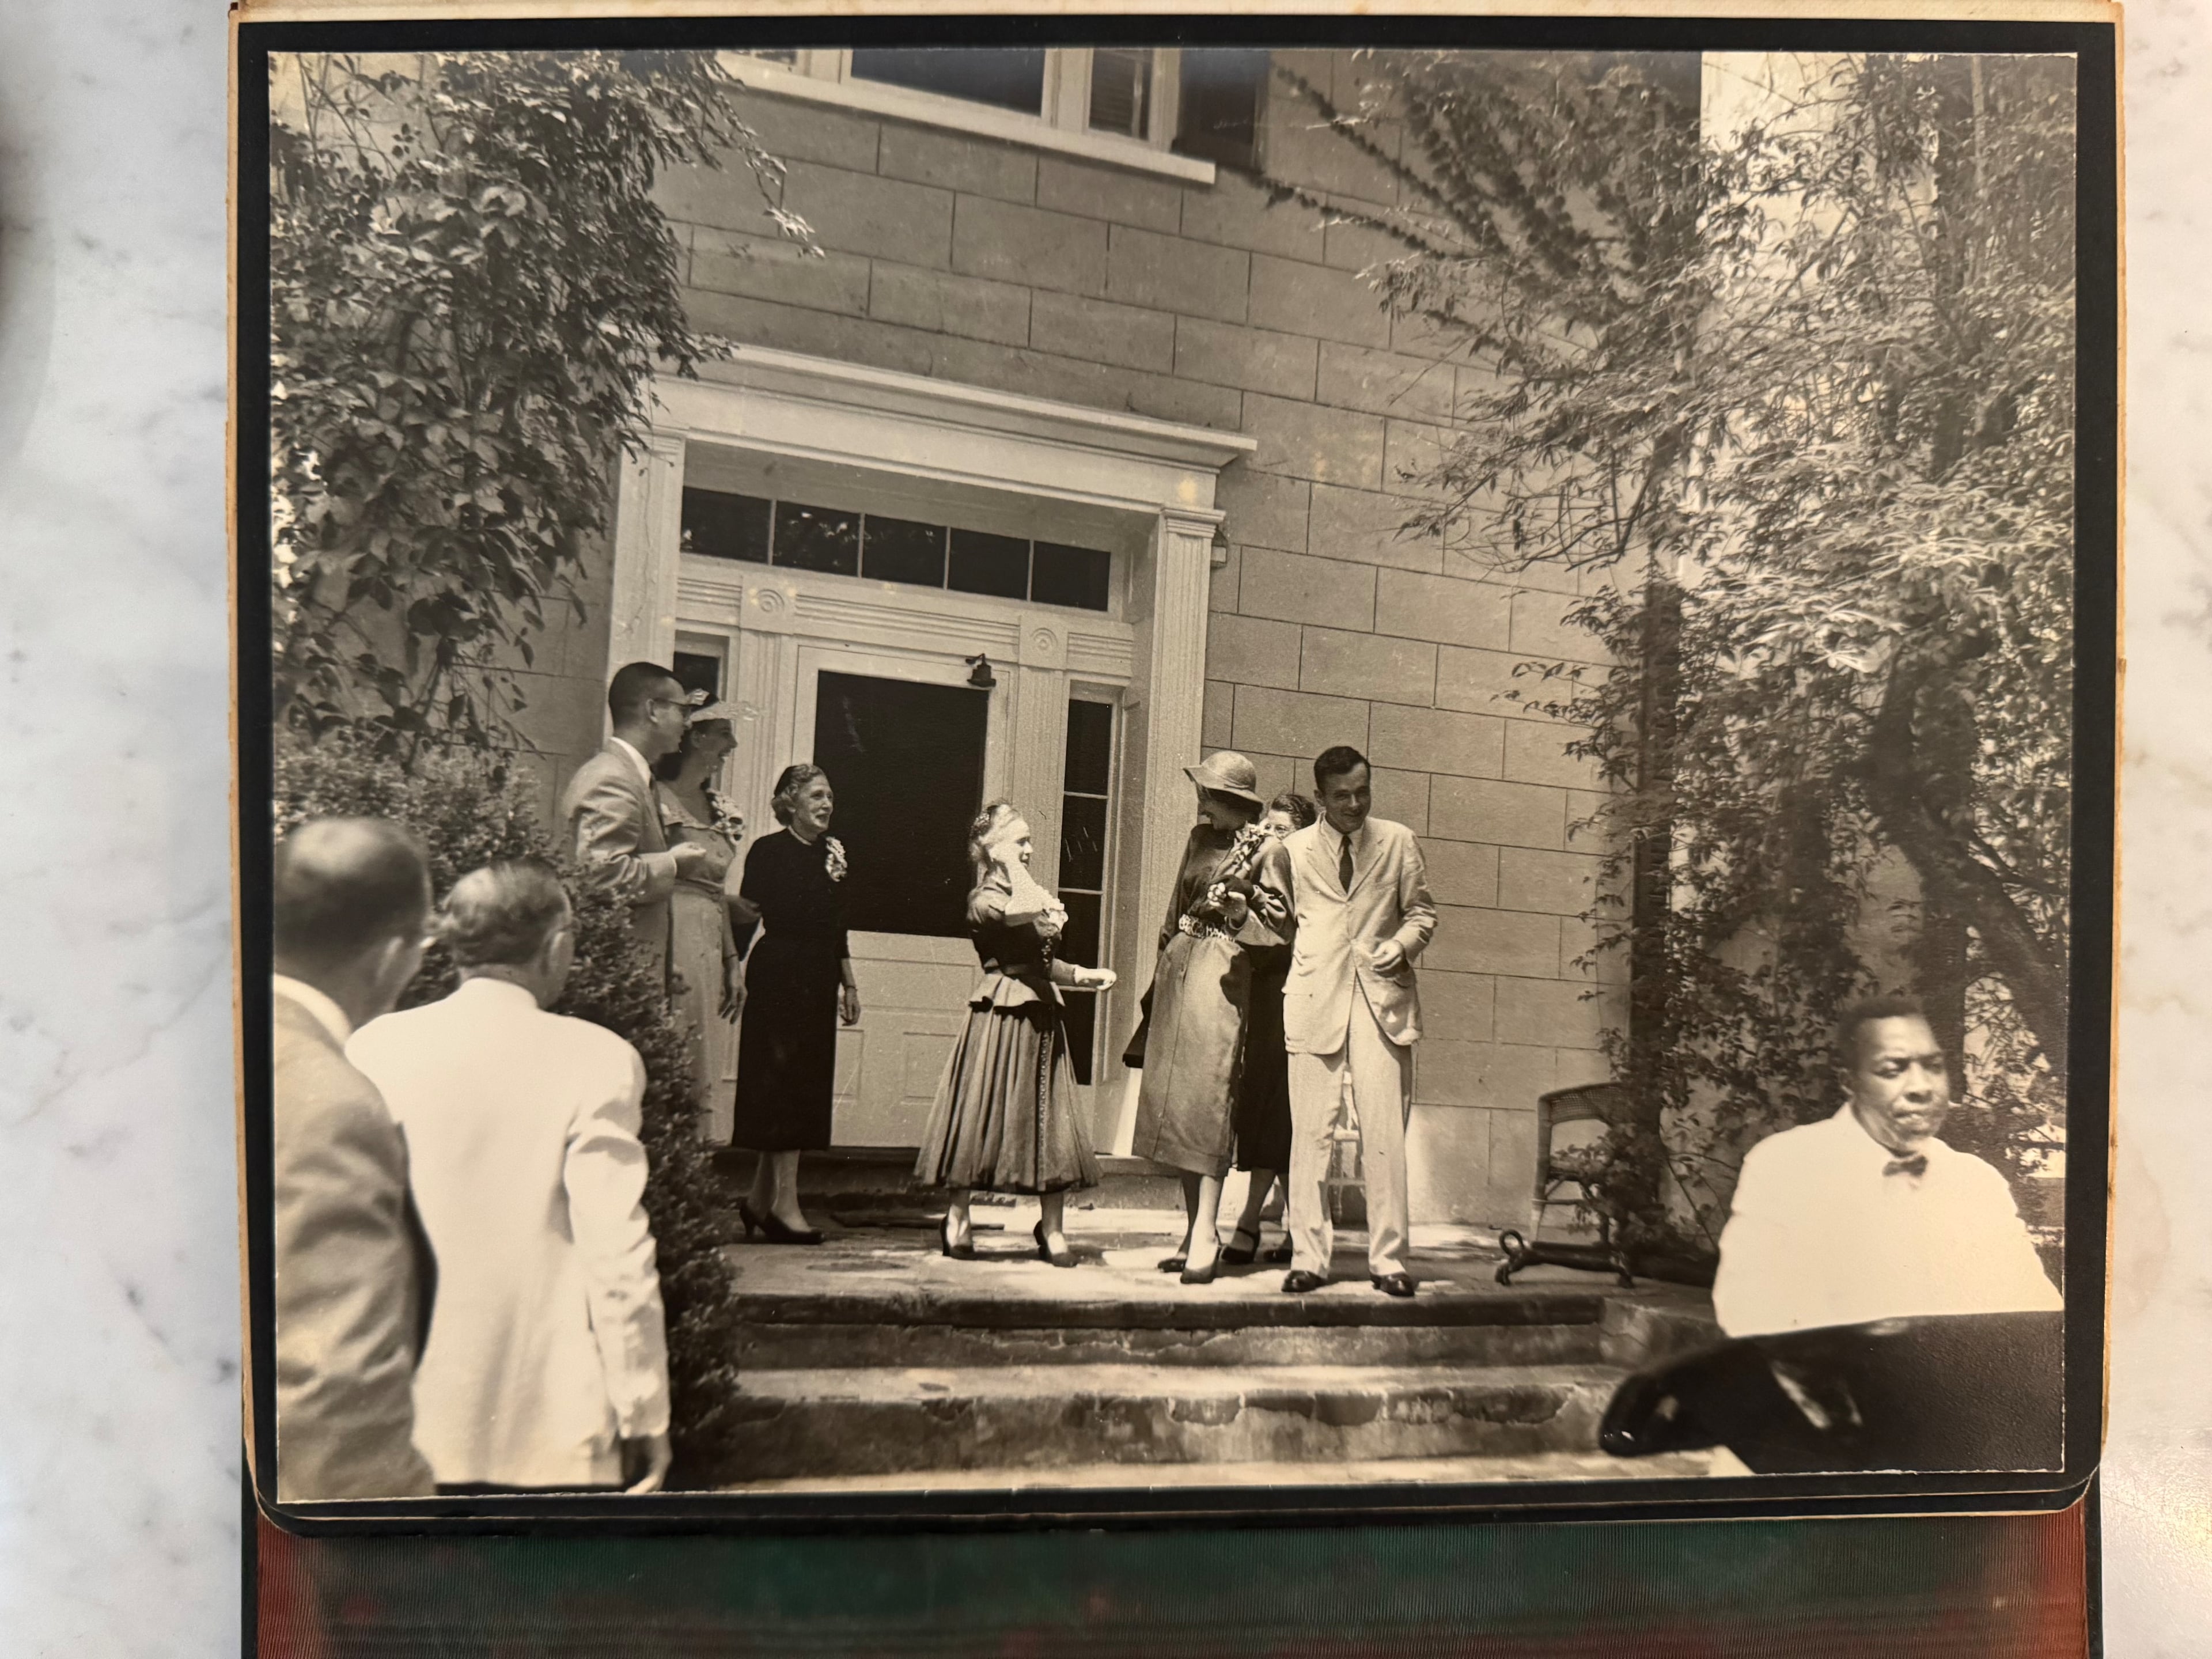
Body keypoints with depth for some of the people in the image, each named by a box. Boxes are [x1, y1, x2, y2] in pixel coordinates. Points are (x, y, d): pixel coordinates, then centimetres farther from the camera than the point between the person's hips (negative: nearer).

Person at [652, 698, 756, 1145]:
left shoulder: (717, 809, 17)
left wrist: (733, 962, 15)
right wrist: (662, 964, -20)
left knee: (705, 1068, 8)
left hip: (711, 947, 8)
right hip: (672, 943, -8)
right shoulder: (658, 797, -7)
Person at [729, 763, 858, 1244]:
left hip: (819, 981, 7)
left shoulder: (832, 853, 15)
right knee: (784, 1083, -8)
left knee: (808, 1087, 8)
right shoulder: (769, 851, -5)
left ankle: (760, 1199, 17)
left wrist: (848, 982, 19)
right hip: (778, 974, -7)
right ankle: (785, 1202, -5)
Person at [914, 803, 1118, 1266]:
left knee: (1050, 1118, 4)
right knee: (983, 1111, -1)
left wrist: (1085, 976, 9)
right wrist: (1013, 868, -13)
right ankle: (957, 1219, 11)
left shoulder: (1026, 895, 18)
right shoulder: (983, 898, -7)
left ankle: (1053, 1228, 8)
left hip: (1040, 1015, 7)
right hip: (1000, 1014, -7)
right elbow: (1023, 912, -27)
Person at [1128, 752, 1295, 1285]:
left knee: (1207, 1094, -13)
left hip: (1221, 972, -7)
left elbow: (1279, 921, -3)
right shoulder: (1200, 838, 16)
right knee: (1174, 1098, 6)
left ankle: (1206, 1233, -12)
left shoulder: (1265, 849, -4)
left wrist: (1239, 907, -19)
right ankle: (1193, 1230, 12)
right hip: (1178, 967, 7)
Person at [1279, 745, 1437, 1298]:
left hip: (1381, 1000, 0)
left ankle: (1388, 1260, 4)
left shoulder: (1398, 842, 10)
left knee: (1386, 1136, -4)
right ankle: (1308, 1257, 7)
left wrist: (1404, 943, -4)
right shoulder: (1294, 849, 9)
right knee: (1310, 1133, 0)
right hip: (1314, 1000, 0)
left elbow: (1421, 911, 14)